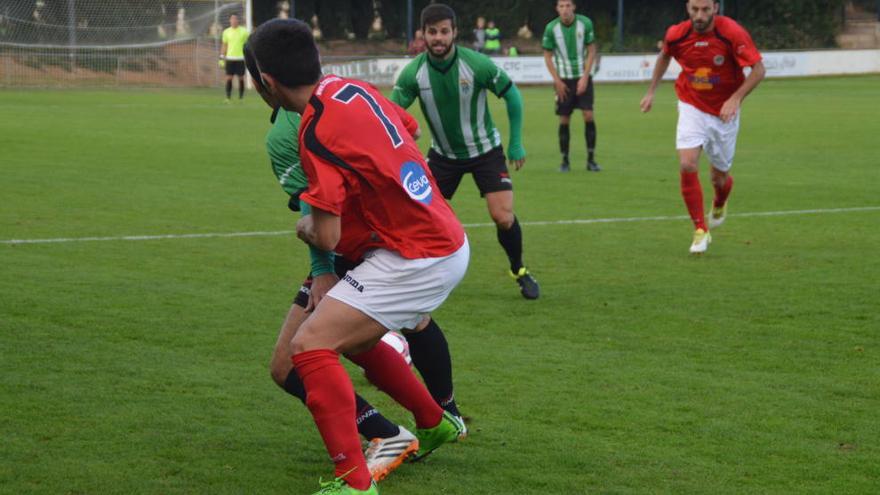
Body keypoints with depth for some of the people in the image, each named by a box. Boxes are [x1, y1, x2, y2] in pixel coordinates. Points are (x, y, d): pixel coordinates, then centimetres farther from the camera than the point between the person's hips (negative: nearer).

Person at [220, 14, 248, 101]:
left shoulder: (244, 31, 2)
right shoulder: (226, 32, 7)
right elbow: (224, 45, 13)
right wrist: (222, 58, 7)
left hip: (241, 58, -1)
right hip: (229, 58, 1)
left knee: (241, 78, 1)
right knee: (229, 78, -4)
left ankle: (241, 97, 9)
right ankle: (228, 97, -1)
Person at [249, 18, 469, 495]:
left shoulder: (316, 132, -21)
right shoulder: (354, 89, 4)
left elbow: (326, 238, -19)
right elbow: (407, 127, 25)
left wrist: (304, 227, 4)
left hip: (417, 261, -9)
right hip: (449, 244, 9)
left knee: (310, 346, -14)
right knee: (352, 337, 27)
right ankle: (434, 423, 45)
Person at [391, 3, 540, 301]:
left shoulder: (477, 64, -24)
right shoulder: (413, 72, -19)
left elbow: (512, 95, -9)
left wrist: (516, 143, -4)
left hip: (485, 150, -2)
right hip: (443, 153, 2)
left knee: (503, 217, -12)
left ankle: (519, 272, 14)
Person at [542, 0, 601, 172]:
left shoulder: (585, 23, -8)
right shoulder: (551, 28, -8)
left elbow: (591, 51, -1)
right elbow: (547, 56, 1)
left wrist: (585, 77, -8)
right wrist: (557, 81, -5)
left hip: (583, 78, 0)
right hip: (564, 80, 0)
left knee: (588, 116, -9)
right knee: (564, 120, -1)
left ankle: (591, 159, 0)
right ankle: (565, 161, 9)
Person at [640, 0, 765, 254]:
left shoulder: (732, 33, -22)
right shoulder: (677, 35, -12)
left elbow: (758, 70, -19)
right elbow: (664, 56, 13)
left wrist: (735, 99, -29)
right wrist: (651, 91, 14)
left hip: (724, 112, -1)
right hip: (691, 107, 1)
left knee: (720, 177, 9)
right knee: (687, 165, -20)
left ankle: (719, 205, 48)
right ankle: (701, 231, -6)